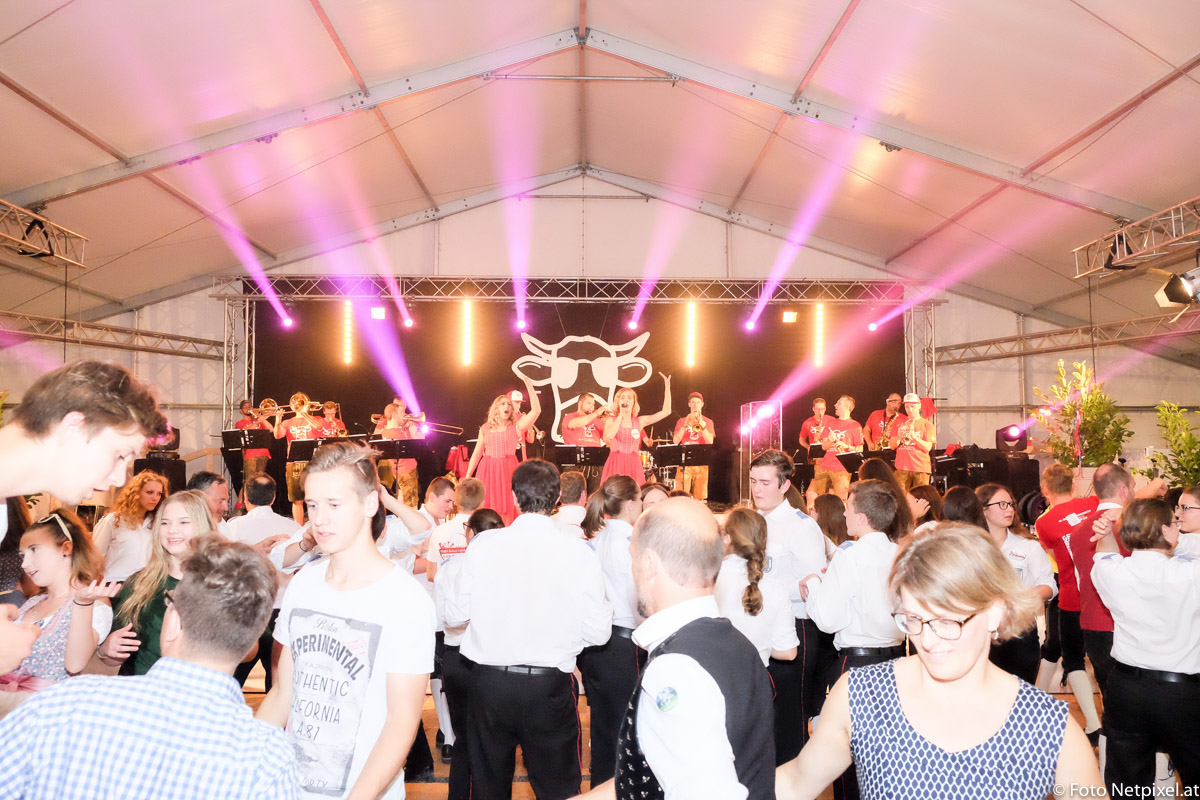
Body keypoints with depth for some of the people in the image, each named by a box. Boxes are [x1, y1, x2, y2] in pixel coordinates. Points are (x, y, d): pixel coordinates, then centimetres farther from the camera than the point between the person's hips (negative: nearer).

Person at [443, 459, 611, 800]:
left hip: (490, 683, 2)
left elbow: (454, 615, 0)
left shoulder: (483, 545, -9)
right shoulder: (579, 553, -12)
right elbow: (598, 632, -8)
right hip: (550, 686, -1)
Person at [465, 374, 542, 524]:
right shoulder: (485, 428, 9)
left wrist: (528, 384, -14)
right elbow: (477, 453, 14)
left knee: (507, 507, -4)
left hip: (508, 470, -2)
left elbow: (536, 410, -11)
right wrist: (468, 475, 9)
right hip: (488, 470, 2)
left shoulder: (516, 427, 1)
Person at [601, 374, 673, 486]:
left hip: (634, 466, 2)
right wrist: (621, 414, -12)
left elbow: (666, 411, 7)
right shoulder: (611, 420, 4)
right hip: (615, 465, -2)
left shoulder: (639, 421, 10)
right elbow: (609, 436, -18)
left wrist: (667, 387, 3)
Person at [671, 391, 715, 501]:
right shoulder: (682, 421, 11)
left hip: (701, 464, 1)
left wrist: (701, 424, -15)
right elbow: (675, 441, -3)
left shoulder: (708, 422, 11)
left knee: (699, 497, -1)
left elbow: (710, 442, -4)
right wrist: (686, 424, -11)